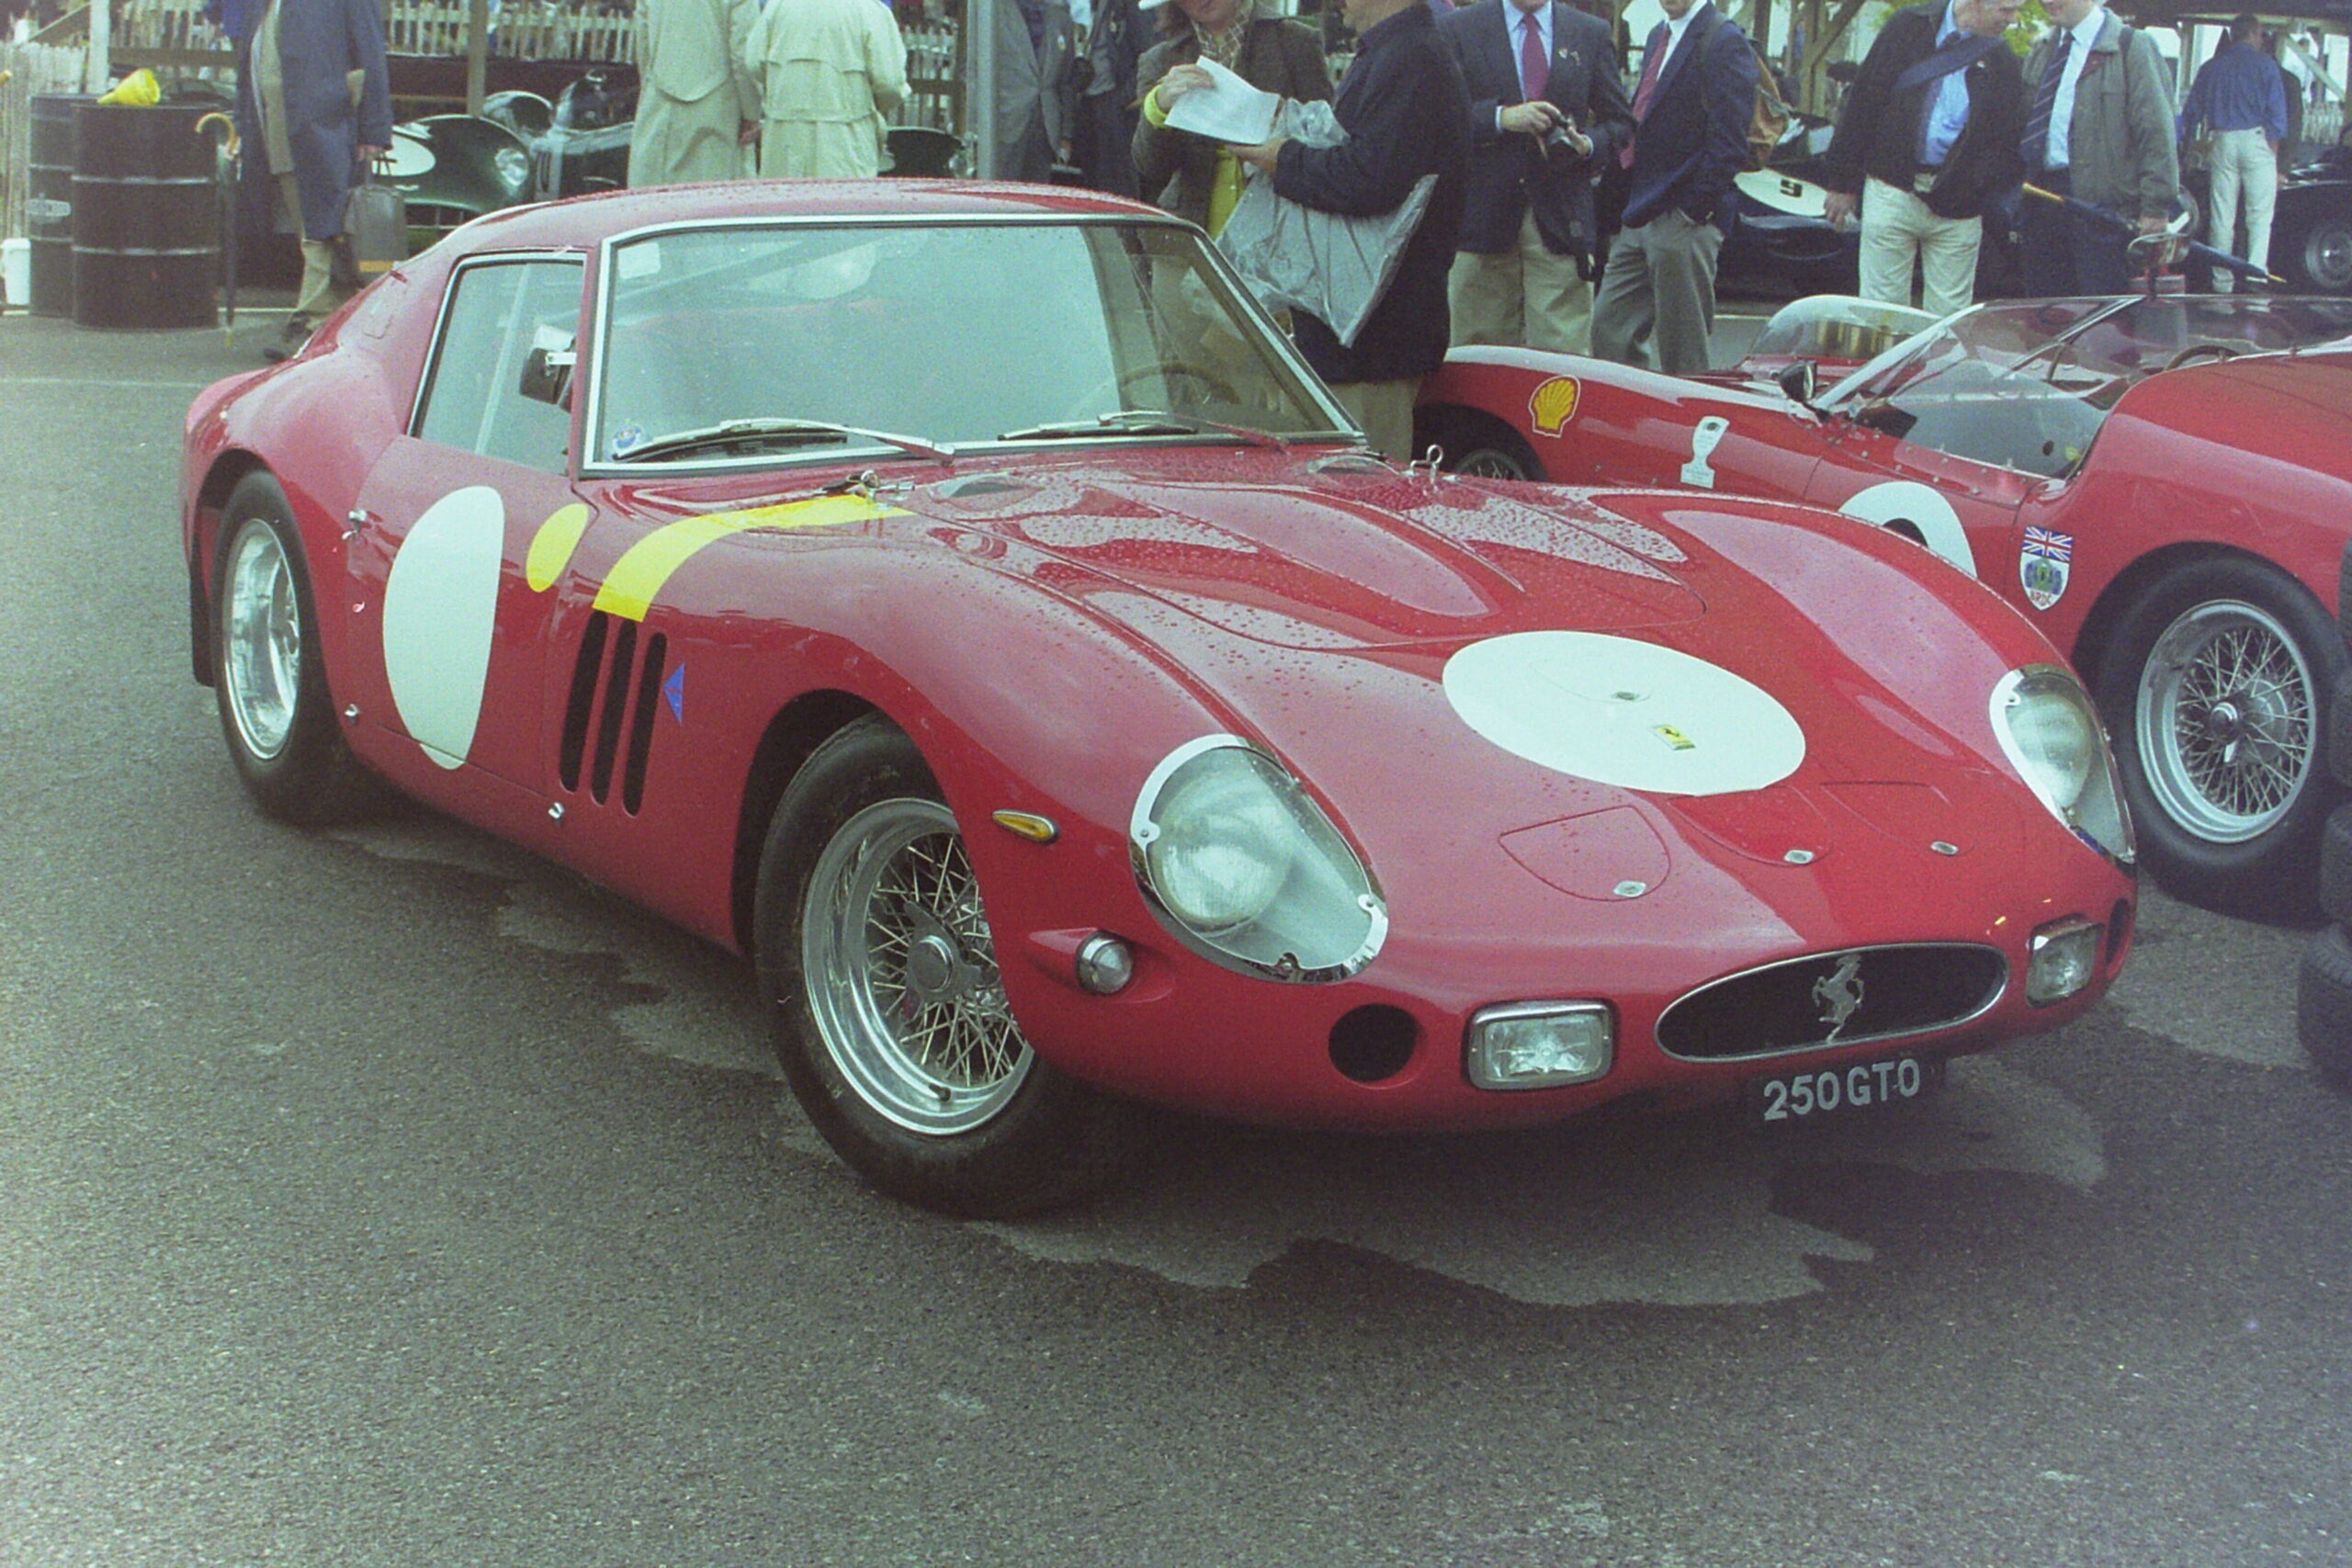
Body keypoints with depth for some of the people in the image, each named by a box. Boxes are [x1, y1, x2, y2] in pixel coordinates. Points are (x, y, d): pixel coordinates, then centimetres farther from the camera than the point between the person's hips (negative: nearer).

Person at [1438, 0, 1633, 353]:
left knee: (1562, 351, -6)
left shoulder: (1592, 34, 14)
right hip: (1483, 213, -1)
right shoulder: (1457, 29, 7)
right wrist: (1500, 117, -16)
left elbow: (1620, 121, 14)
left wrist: (1587, 145, -7)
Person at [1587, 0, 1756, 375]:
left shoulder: (1723, 41, -10)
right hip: (1640, 216, 9)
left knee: (1681, 352, -1)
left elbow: (1729, 144, -15)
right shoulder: (1659, 37, 17)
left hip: (1684, 221, -9)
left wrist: (1693, 208, -16)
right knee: (1608, 329, 7)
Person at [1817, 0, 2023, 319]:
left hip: (1956, 206, 1)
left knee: (1950, 314, 3)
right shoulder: (1908, 28, 1)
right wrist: (1844, 182, 1)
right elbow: (1864, 100, 3)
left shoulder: (2003, 63, 4)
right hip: (1893, 190, -1)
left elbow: (2011, 138, 5)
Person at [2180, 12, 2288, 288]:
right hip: (2255, 140, -3)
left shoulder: (2211, 68, 11)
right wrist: (2274, 147, 0)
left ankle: (2222, 281, 8)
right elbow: (2277, 111, -5)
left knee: (2222, 214, 6)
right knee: (2260, 213, -2)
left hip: (2223, 143, 4)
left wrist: (2187, 142, 21)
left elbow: (2191, 111, 13)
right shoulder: (2265, 66, 0)